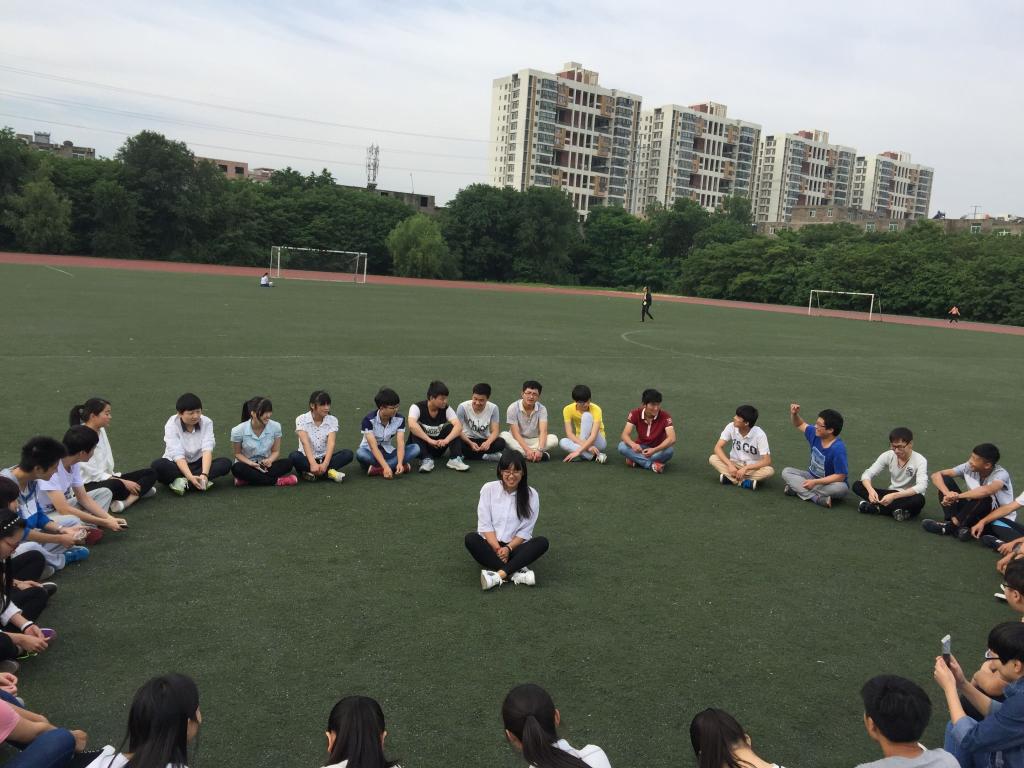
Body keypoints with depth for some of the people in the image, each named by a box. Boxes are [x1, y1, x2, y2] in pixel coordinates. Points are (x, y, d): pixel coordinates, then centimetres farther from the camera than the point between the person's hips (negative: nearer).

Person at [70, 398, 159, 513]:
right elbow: (93, 473, -18)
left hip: (107, 478, 9)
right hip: (88, 486, -9)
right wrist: (123, 482, -18)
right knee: (116, 485, -42)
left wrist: (113, 475, -3)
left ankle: (126, 502, -27)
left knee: (150, 473, -7)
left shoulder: (101, 431, 10)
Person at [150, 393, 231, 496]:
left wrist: (204, 474, -38)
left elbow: (207, 449, -21)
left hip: (198, 464, 3)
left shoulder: (206, 422, -10)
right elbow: (178, 455, -25)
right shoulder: (171, 425, -16)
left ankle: (183, 482, -32)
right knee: (157, 466, -33)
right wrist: (190, 477, -41)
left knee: (225, 463, -24)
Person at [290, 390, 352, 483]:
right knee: (294, 456, -34)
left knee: (348, 453, -23)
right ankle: (328, 472, -32)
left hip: (325, 458, 2)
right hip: (307, 459, -2)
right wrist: (313, 464, -38)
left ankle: (312, 473, -30)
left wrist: (325, 464, -33)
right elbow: (305, 442, -22)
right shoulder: (302, 419, -8)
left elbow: (331, 443, -16)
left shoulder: (332, 420, -2)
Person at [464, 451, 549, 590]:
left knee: (542, 542, -27)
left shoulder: (531, 494, -4)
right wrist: (497, 549, -18)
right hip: (491, 544, 0)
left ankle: (499, 575, -40)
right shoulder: (488, 489, -3)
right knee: (470, 539, -30)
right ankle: (516, 572, -36)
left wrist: (508, 549, -18)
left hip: (515, 546, 0)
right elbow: (485, 525, -6)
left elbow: (525, 531, -4)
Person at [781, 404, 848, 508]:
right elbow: (800, 424, 10)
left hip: (829, 483, -6)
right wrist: (794, 413, -13)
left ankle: (797, 488, -29)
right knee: (786, 472, -12)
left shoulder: (838, 448, -28)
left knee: (842, 488, -38)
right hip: (812, 476, 6)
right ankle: (817, 498, -29)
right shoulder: (815, 433, -10)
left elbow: (840, 476, -27)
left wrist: (815, 482, -30)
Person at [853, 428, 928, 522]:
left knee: (919, 500, -40)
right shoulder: (888, 456, -6)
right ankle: (896, 509, -26)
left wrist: (894, 496, -42)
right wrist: (871, 490, -32)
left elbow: (922, 487, -31)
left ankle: (876, 507, -25)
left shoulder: (920, 460, -17)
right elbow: (867, 474, -9)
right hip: (891, 495, 4)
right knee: (857, 485, -16)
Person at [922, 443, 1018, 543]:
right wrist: (947, 494, -30)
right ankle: (954, 523, -21)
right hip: (975, 514, 5)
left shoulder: (1001, 474, -24)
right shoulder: (968, 467, -10)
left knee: (982, 497, -38)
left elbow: (987, 490, -47)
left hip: (1000, 518, -5)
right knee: (945, 479, -11)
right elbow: (936, 475, -12)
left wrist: (957, 496, -38)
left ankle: (951, 527, -21)